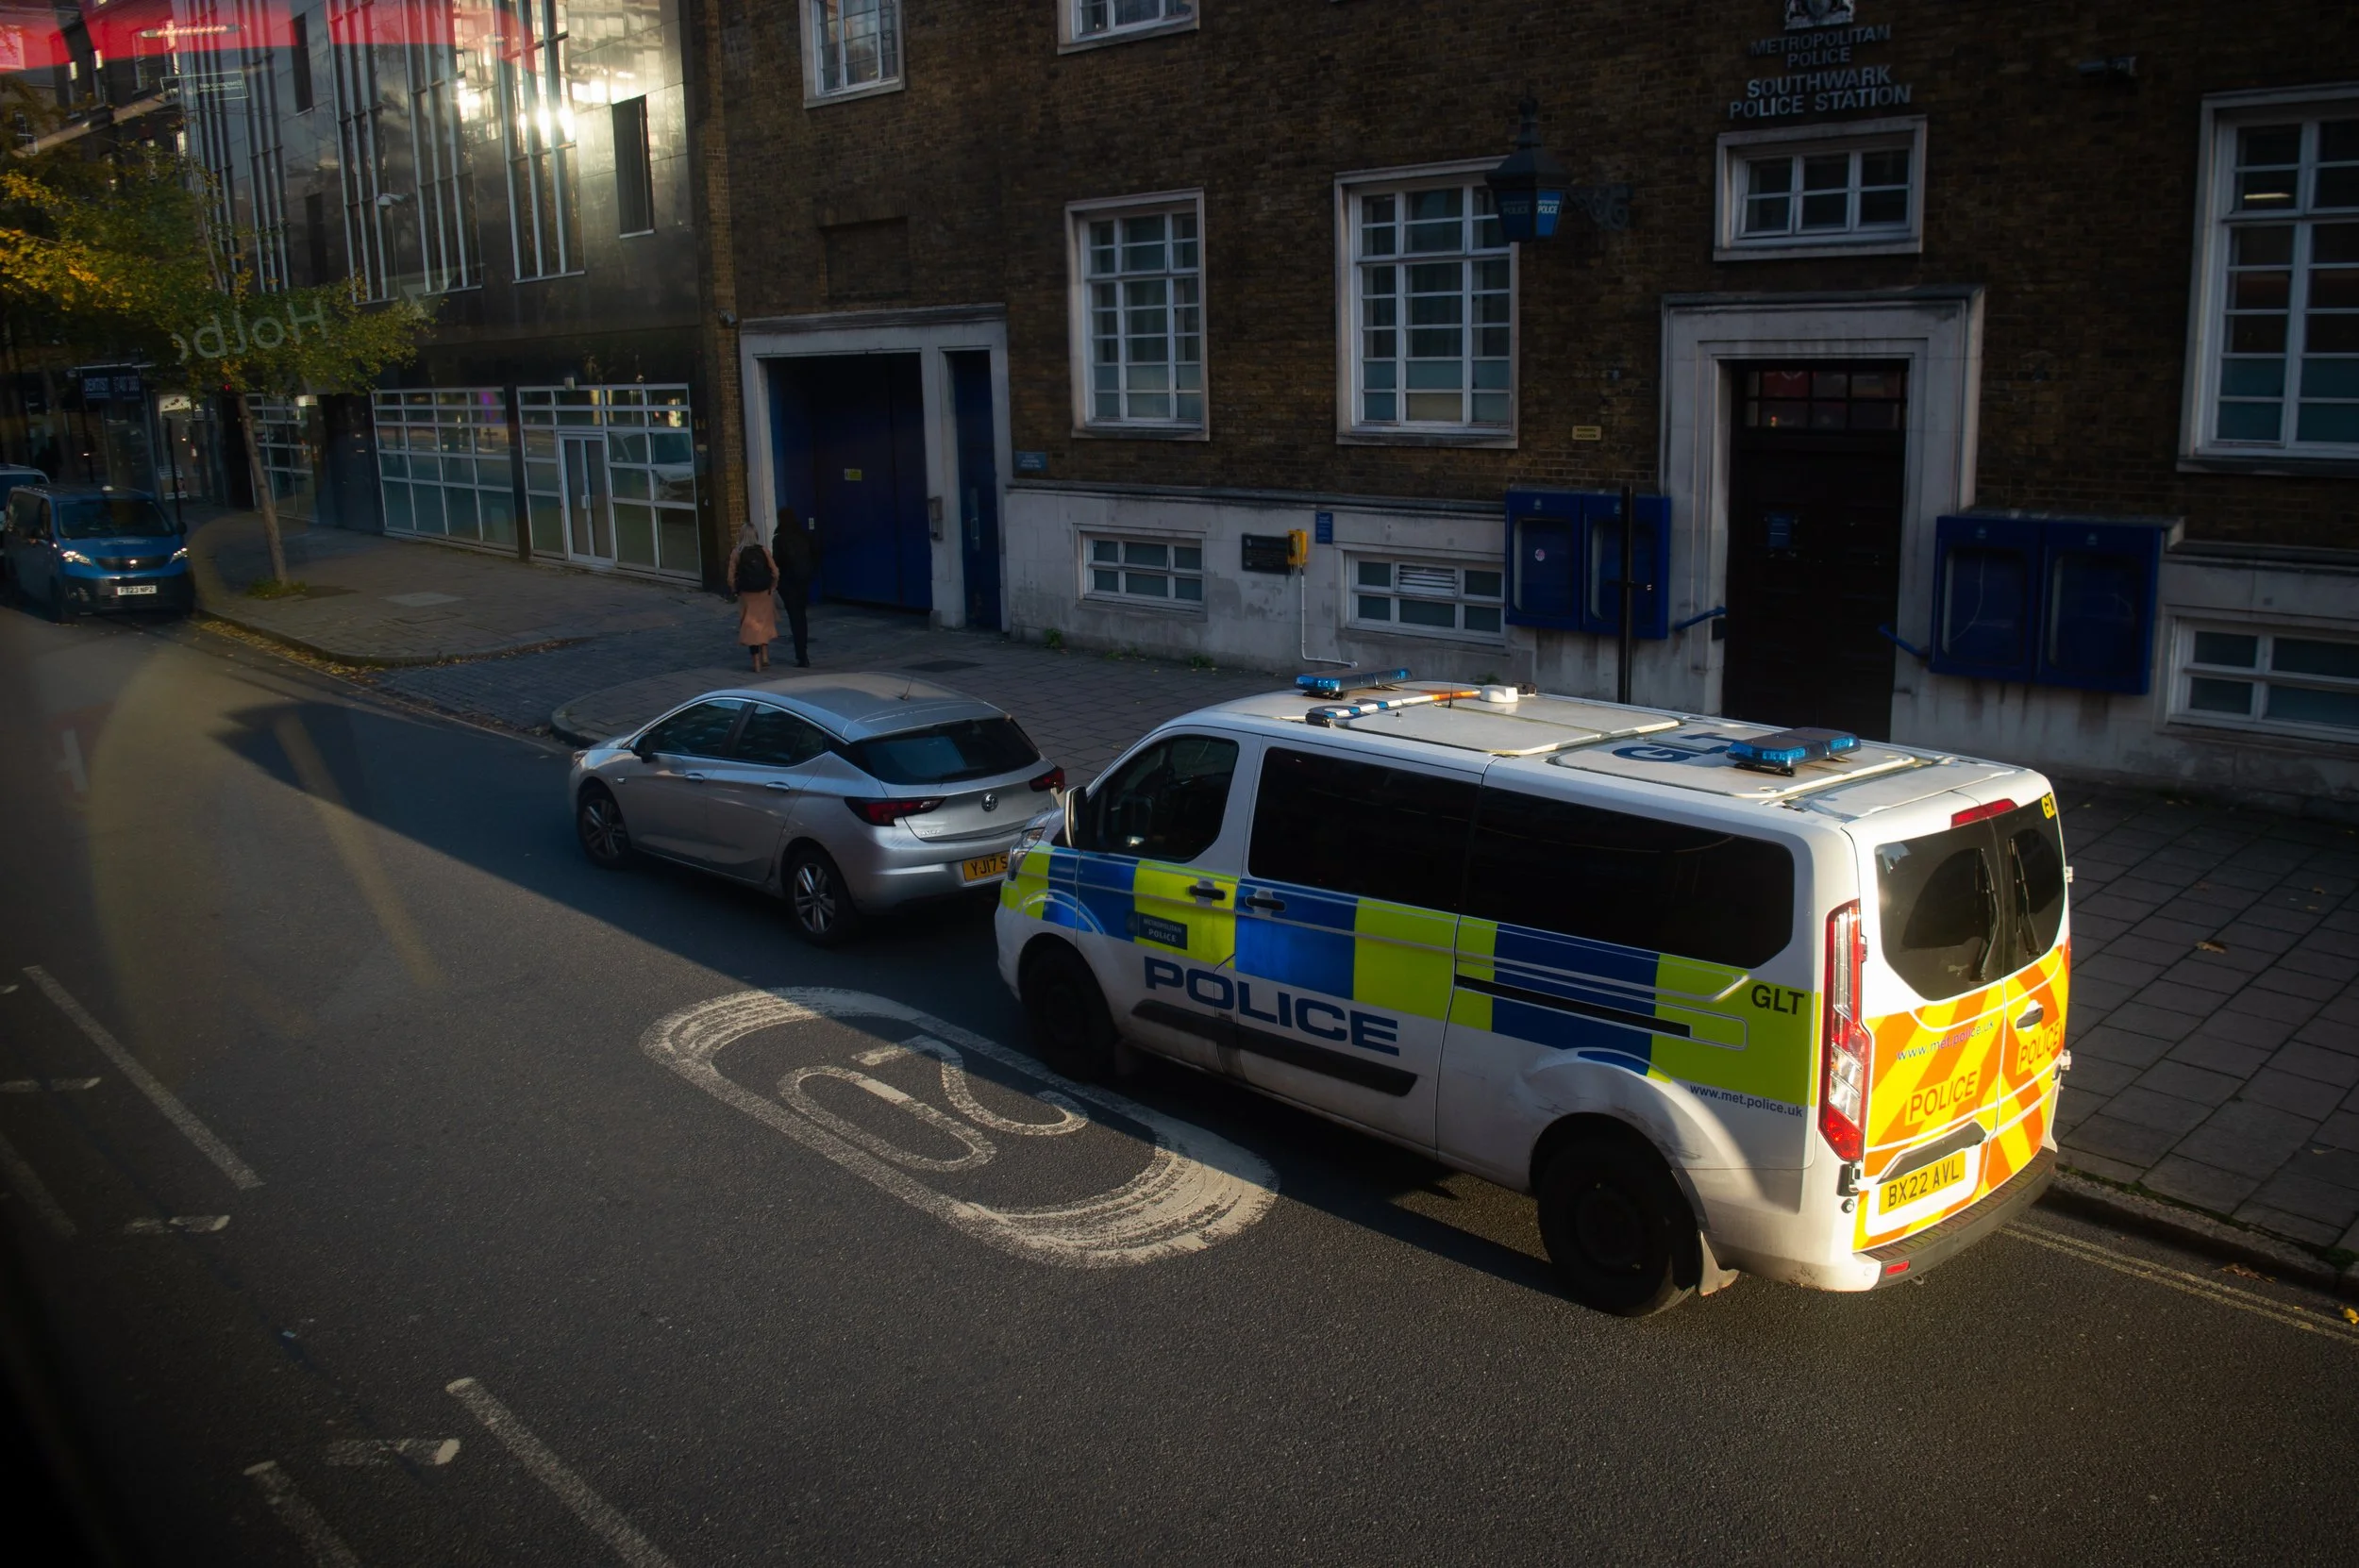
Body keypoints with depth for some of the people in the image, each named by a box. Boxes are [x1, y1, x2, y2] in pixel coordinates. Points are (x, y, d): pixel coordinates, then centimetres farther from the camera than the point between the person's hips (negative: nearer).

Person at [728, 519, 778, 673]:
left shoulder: (736, 553, -7)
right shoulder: (764, 551, -4)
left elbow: (731, 577, -9)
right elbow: (775, 573, -7)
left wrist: (735, 590, 7)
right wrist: (771, 587, 7)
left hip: (746, 595, -1)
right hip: (763, 594, 1)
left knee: (751, 626, 8)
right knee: (765, 623, 20)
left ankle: (757, 663, 7)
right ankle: (765, 656, 10)